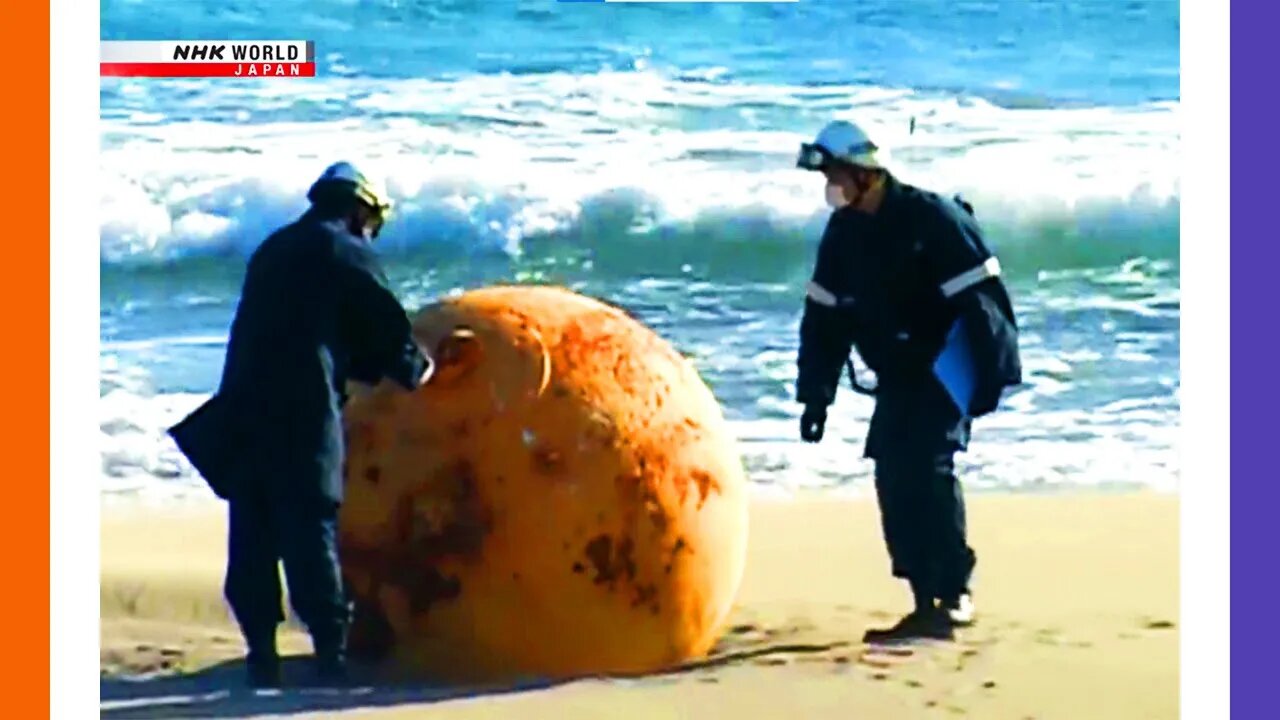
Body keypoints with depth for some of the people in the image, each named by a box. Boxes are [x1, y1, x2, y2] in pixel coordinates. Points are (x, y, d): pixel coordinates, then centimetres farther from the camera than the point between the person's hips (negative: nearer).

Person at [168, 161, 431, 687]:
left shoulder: (273, 251, 23)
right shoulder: (346, 253, 2)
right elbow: (386, 326, 2)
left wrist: (370, 368, 32)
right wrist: (413, 370, 22)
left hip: (243, 408, 6)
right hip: (302, 413, -6)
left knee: (252, 536, 8)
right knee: (311, 531, -4)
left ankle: (261, 652, 9)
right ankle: (331, 652, -4)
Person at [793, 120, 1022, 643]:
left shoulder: (933, 219, -18)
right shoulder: (843, 232, 4)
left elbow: (981, 301, -19)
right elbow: (824, 316, 9)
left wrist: (990, 378, -22)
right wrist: (815, 395, 7)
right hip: (897, 378, 7)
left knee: (928, 467, -20)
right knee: (893, 480, 1)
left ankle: (953, 593, -14)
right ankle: (926, 604, 8)